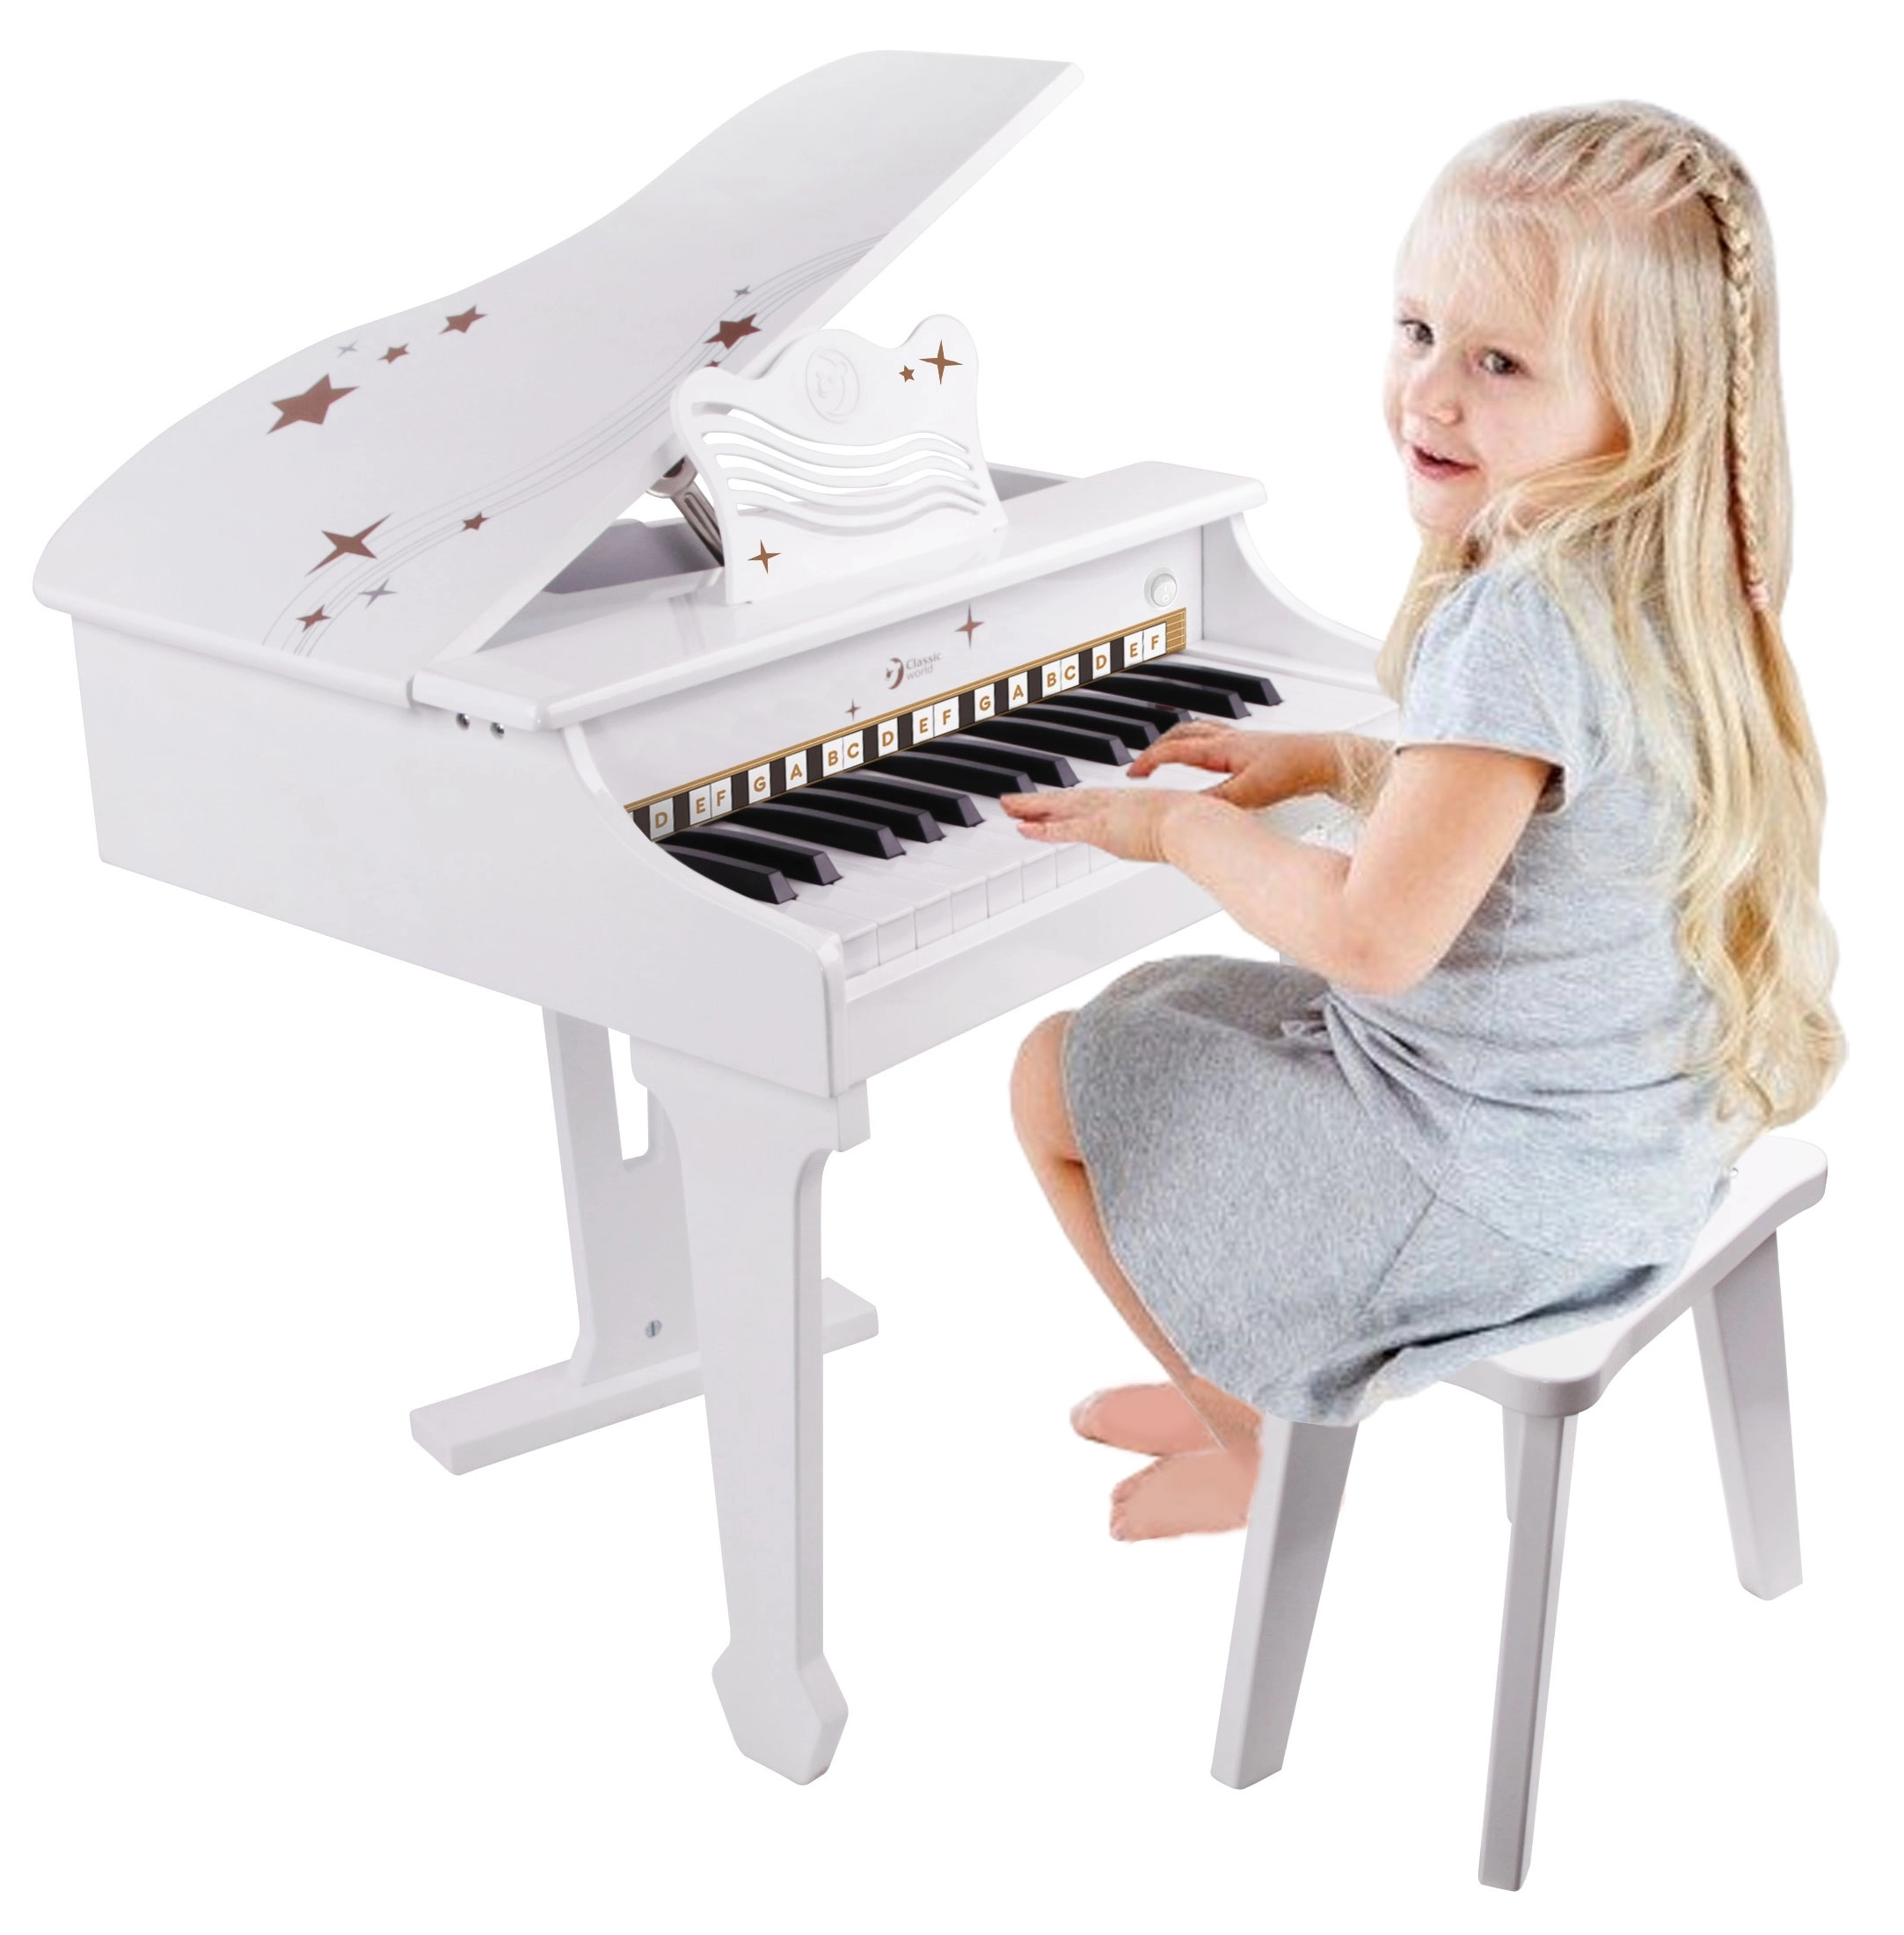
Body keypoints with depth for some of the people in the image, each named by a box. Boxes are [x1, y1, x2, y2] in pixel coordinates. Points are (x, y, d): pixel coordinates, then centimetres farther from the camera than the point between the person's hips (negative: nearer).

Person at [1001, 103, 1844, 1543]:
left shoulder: (1519, 622, -31)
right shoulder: (1646, 577, -1)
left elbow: (1374, 938, -30)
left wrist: (1183, 826, -14)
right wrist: (1329, 761, 14)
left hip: (1502, 1182, -10)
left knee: (1059, 1080, 4)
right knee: (1159, 1011, 25)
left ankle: (1268, 1443, 20)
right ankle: (1241, 1384, 34)